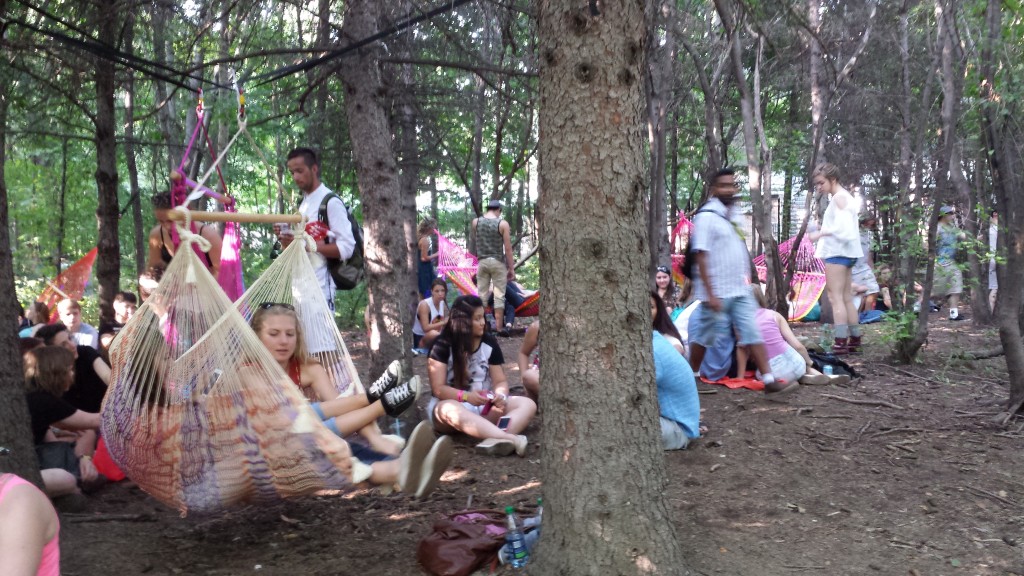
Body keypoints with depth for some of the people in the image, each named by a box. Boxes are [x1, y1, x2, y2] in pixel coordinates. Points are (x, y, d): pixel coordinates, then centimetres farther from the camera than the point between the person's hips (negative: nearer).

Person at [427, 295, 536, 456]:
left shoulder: (489, 342, 3)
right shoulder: (443, 346, -8)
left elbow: (500, 381, 3)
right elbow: (438, 388, -12)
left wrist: (500, 396, -21)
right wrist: (466, 396, -29)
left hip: (485, 407, 4)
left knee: (528, 405, -19)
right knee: (450, 410, -41)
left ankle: (495, 440, -53)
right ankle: (511, 439, -58)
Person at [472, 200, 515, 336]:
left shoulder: (475, 222, 2)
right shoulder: (503, 224, -7)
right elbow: (507, 248, -9)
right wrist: (511, 268, -3)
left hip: (482, 261, 3)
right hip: (498, 262, -3)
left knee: (481, 294, 9)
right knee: (499, 295, 1)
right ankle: (500, 328, 2)